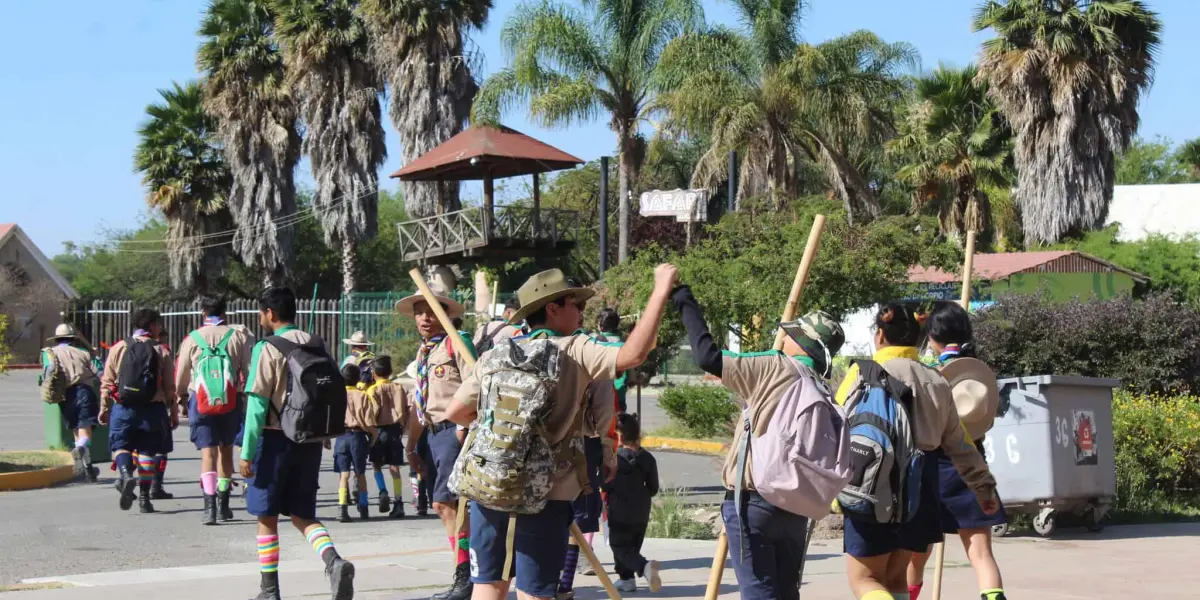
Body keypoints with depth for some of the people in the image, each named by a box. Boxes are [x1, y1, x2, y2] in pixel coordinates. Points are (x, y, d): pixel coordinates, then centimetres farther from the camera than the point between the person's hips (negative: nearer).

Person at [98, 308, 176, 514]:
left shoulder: (119, 348, 4)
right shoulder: (161, 351, 1)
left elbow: (107, 381, 3)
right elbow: (170, 387, 1)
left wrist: (104, 408, 9)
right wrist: (174, 413, 9)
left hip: (123, 407, 0)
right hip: (152, 409, 0)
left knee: (121, 445, 11)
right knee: (147, 450, 9)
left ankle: (125, 474, -19)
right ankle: (144, 497, 7)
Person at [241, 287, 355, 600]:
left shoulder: (267, 349, -10)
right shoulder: (316, 344, 6)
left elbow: (257, 403, -13)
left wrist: (247, 452, -10)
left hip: (276, 438, -5)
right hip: (310, 440, 5)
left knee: (267, 516, 9)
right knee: (303, 514, 13)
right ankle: (334, 561, -13)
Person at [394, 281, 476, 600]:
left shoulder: (457, 344, -7)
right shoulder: (423, 352, 18)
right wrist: (413, 445, 21)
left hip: (454, 431, -9)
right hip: (434, 433, 9)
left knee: (445, 503, -13)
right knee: (444, 506, 9)